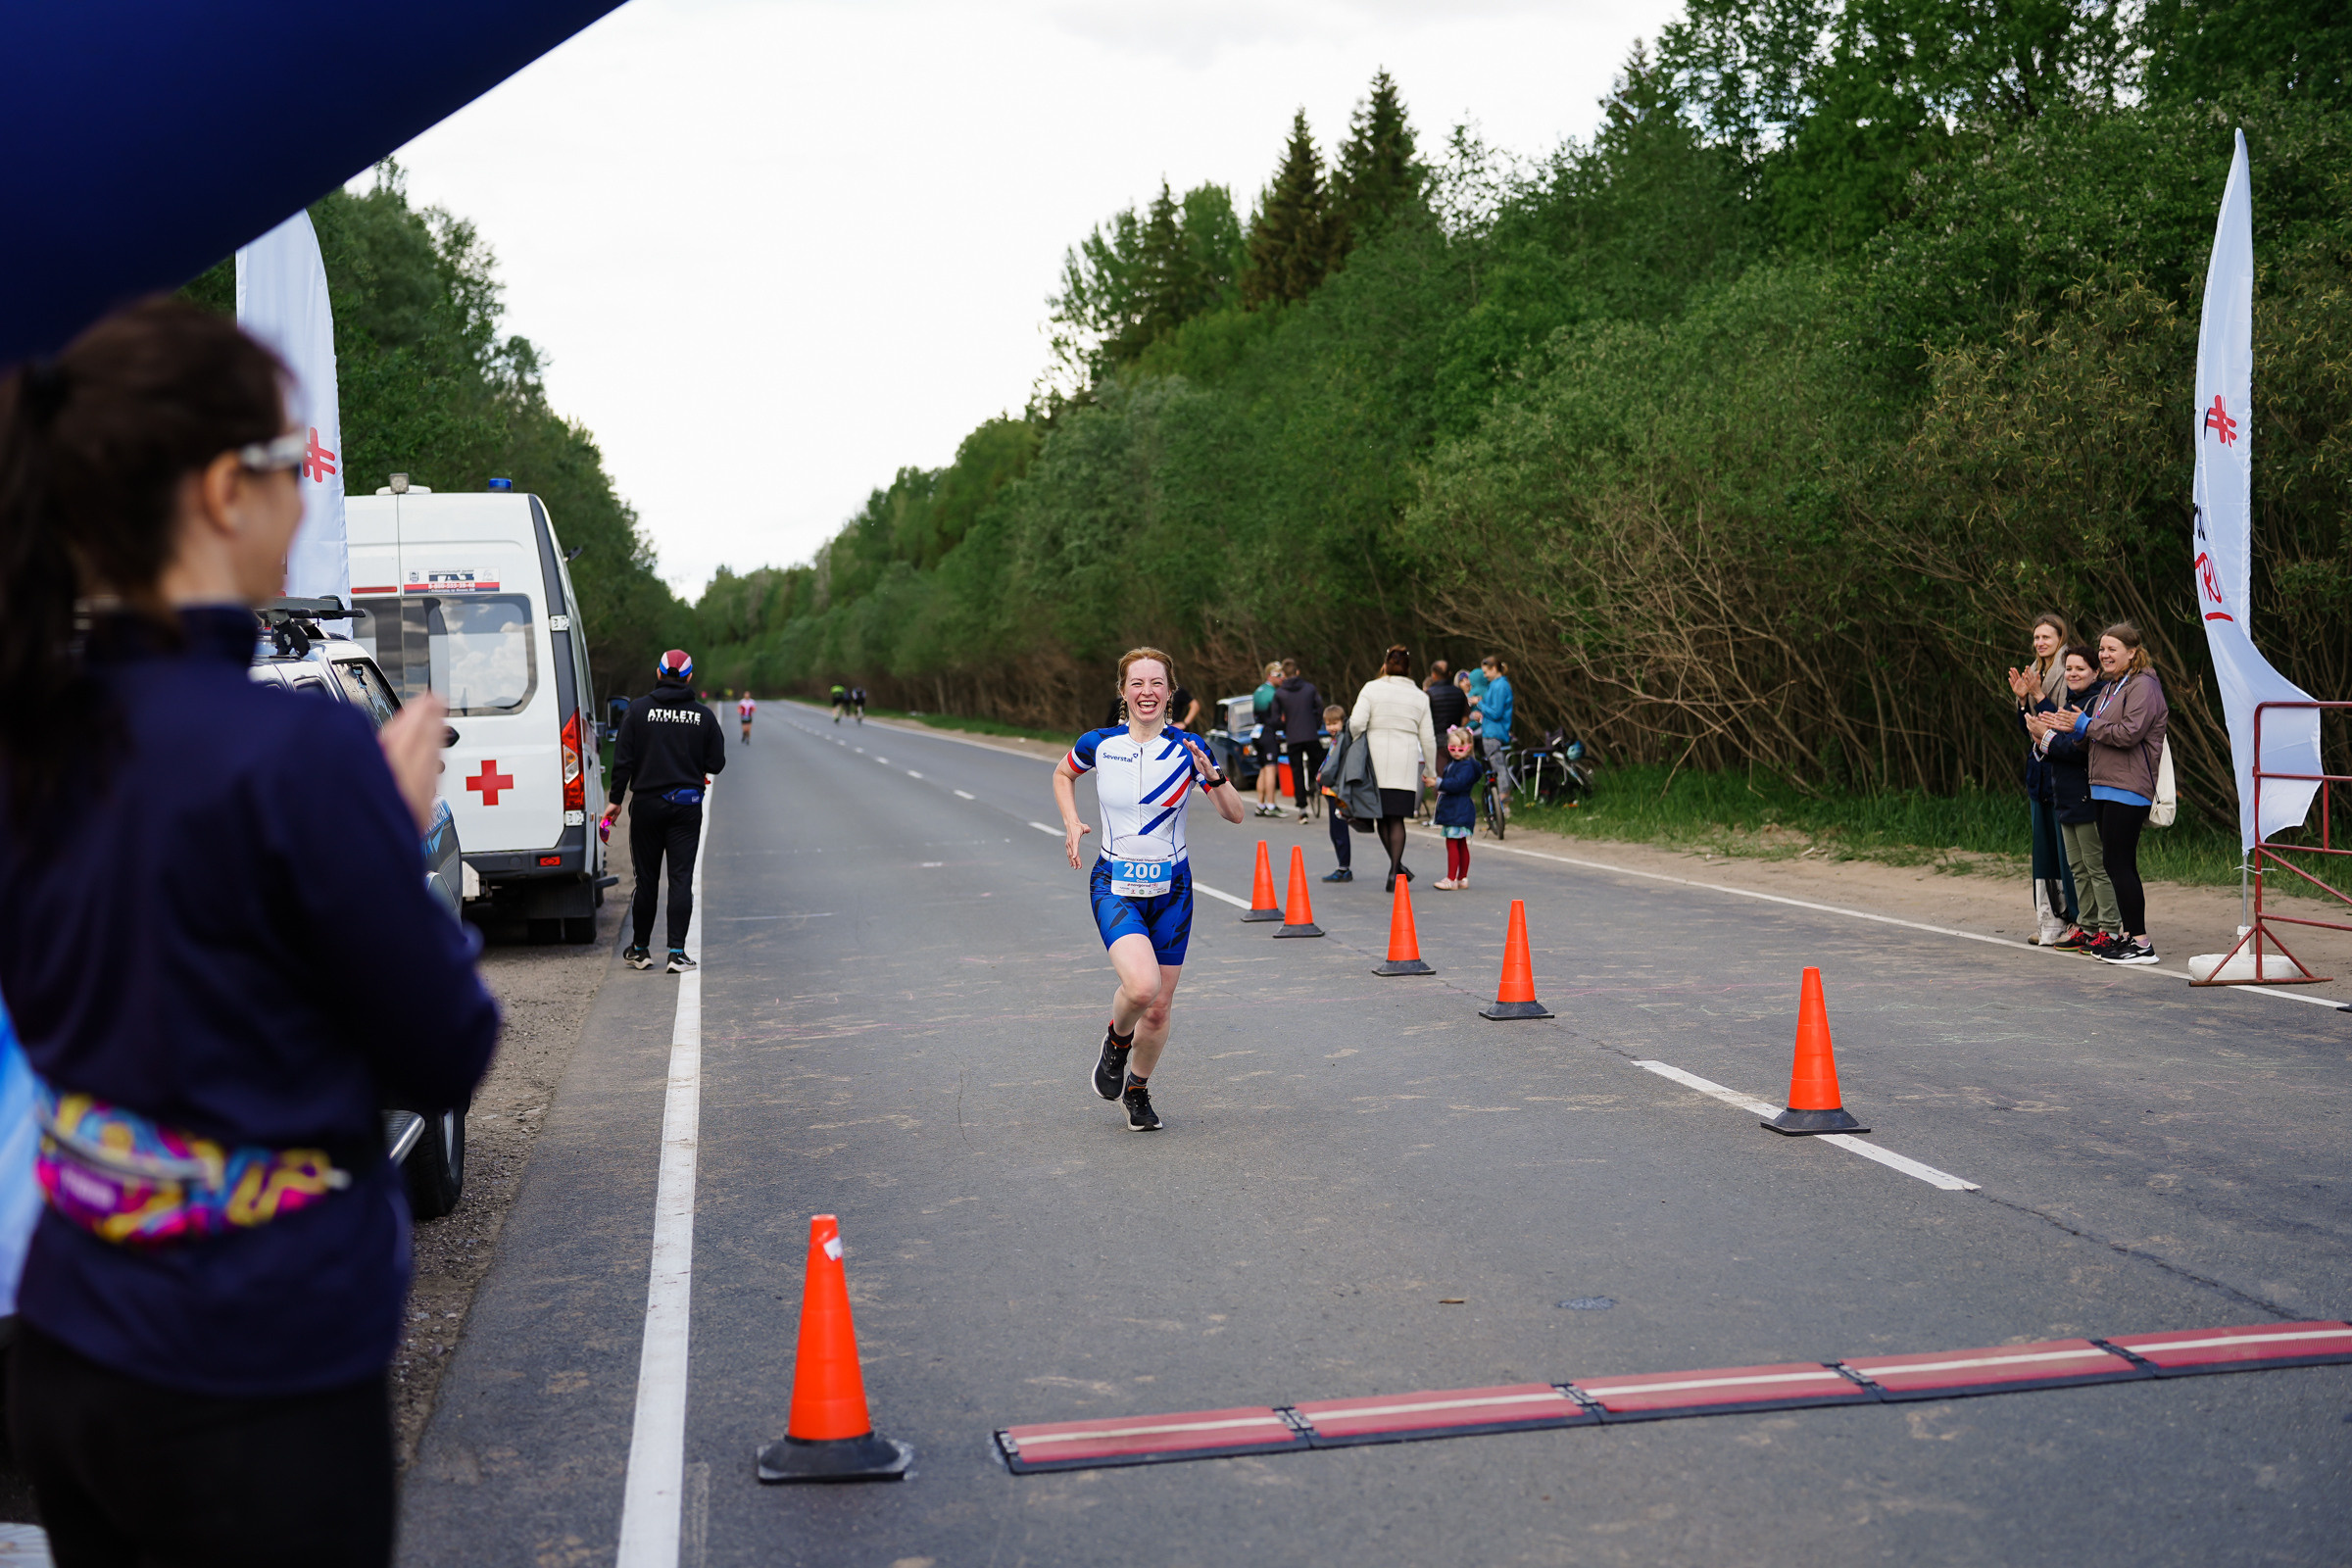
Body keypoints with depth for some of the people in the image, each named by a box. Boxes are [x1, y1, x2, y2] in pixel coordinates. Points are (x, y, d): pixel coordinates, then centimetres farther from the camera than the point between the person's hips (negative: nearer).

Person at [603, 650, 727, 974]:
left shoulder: (640, 709, -5)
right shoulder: (703, 716, -3)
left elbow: (623, 759, -5)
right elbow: (716, 764, 0)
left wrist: (616, 799, 3)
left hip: (647, 804, 0)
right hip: (687, 806, 0)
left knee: (646, 878, 10)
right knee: (681, 879, 0)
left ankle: (640, 949, 18)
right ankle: (677, 952, -6)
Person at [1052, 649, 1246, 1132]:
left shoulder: (1187, 749, -5)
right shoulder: (1098, 745, -4)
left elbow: (1235, 814, -8)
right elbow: (1062, 774, 18)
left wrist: (1212, 776, -26)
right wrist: (1071, 824, 4)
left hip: (1170, 889, 1)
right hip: (1114, 886, -1)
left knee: (1158, 1009, 6)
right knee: (1141, 984, -26)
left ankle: (1137, 1089, 33)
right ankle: (1116, 1041, 9)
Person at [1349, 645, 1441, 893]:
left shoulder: (1371, 689, 1)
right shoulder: (1420, 696, 9)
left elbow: (1357, 724, -10)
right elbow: (1427, 738, 9)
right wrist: (1430, 771, 18)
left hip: (1377, 761, -1)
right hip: (1406, 762, 1)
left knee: (1382, 816, 11)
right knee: (1397, 818, 2)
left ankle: (1397, 866, 12)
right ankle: (1394, 871, -6)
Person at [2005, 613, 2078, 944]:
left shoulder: (2069, 675, -9)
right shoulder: (2035, 674, 16)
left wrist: (2039, 696, -17)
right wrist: (2022, 698, 2)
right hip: (2039, 768, 8)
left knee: (2067, 846, -8)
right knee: (2043, 845, 9)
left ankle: (2074, 919, -4)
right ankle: (2049, 919, 13)